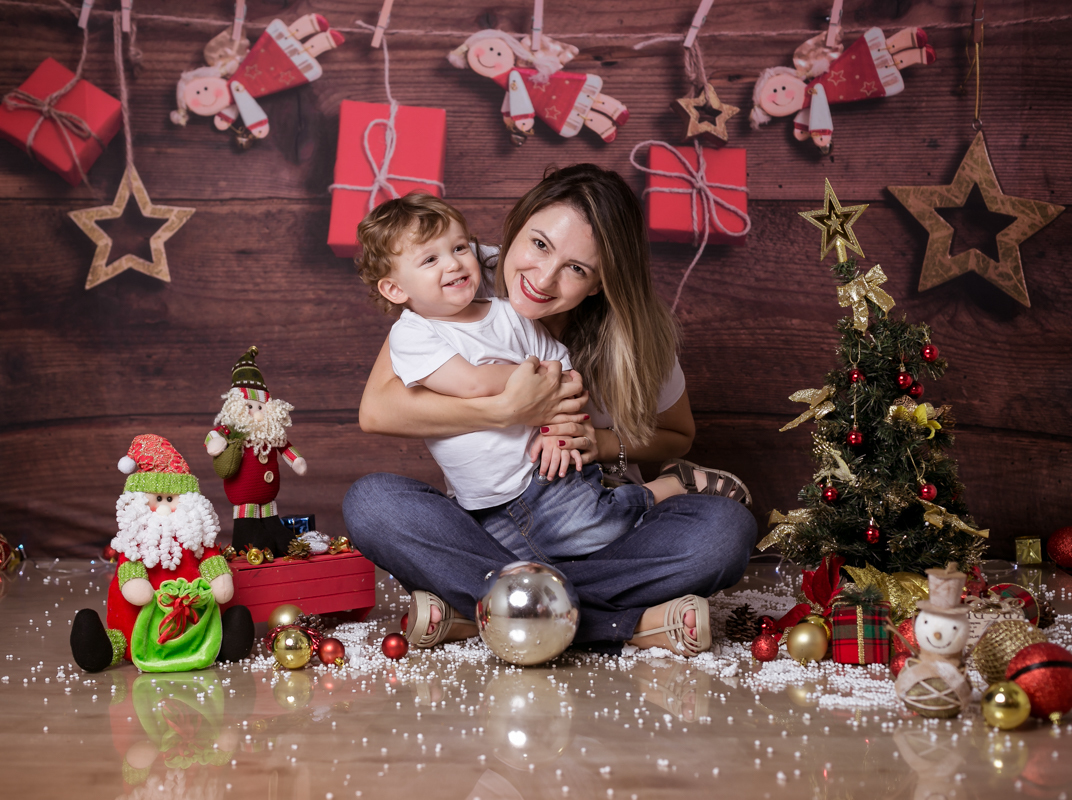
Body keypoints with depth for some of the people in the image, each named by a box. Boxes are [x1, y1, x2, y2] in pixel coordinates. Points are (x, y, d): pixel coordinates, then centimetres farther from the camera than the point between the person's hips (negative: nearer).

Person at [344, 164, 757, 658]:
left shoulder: (634, 336, -8)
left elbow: (678, 437, 8)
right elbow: (377, 411, -21)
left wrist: (606, 445, -14)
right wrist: (509, 410, -26)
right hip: (487, 526, 0)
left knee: (727, 529, -28)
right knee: (370, 502, -31)